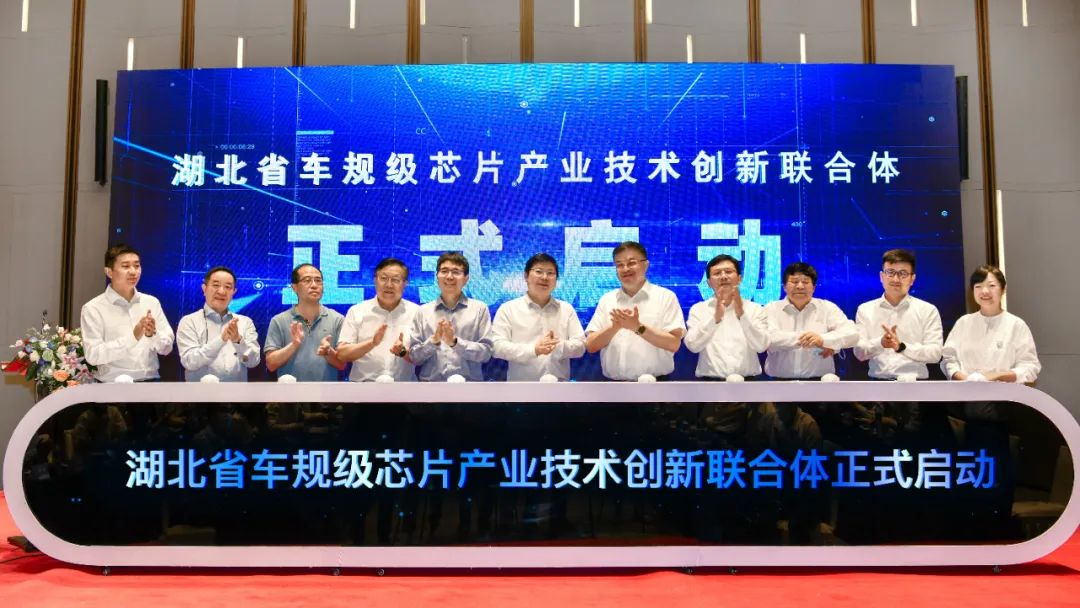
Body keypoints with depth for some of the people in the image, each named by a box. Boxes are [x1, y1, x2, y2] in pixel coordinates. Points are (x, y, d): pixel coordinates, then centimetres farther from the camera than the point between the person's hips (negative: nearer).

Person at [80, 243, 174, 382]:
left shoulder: (152, 302, 9)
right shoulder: (94, 308, -1)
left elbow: (166, 348, 7)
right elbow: (93, 355, -10)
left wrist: (153, 334, -12)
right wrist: (133, 337, -19)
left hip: (150, 382, 3)